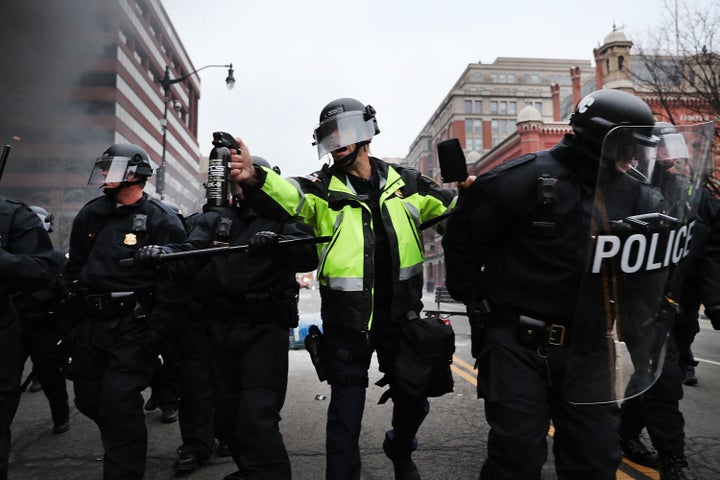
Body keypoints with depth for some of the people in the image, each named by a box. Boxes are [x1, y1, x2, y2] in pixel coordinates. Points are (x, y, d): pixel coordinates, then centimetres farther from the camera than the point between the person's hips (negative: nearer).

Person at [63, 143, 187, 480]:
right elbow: (74, 269, 19)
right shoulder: (90, 215, 10)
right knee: (88, 399, 18)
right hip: (91, 324, 8)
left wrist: (157, 333, -18)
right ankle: (124, 448, 45)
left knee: (120, 404, -8)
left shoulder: (161, 221, -10)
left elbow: (172, 283, -14)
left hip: (133, 326, -7)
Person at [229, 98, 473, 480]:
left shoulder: (404, 182, 5)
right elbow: (289, 197, -24)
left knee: (412, 397, 18)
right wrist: (255, 179, -45)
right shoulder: (323, 187, -3)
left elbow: (450, 209, 14)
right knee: (346, 406, 5)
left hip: (401, 312, 3)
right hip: (347, 318, -2)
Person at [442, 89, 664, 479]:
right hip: (518, 345, -5)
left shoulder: (631, 194, 7)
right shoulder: (527, 178, -12)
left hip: (586, 349, 6)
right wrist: (475, 303, -4)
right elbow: (462, 236, -8)